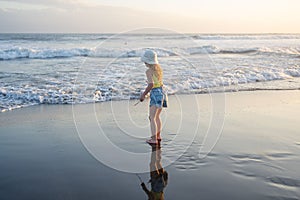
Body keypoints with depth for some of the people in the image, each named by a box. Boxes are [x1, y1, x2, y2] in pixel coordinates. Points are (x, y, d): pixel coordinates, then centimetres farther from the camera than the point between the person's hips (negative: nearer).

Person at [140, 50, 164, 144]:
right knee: (157, 116, 21)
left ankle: (154, 139, -2)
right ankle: (158, 136, 31)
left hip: (155, 94, -8)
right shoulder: (159, 68, 10)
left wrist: (143, 94, -14)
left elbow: (151, 84, -24)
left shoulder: (149, 71, -14)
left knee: (152, 118, -2)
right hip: (161, 93, 8)